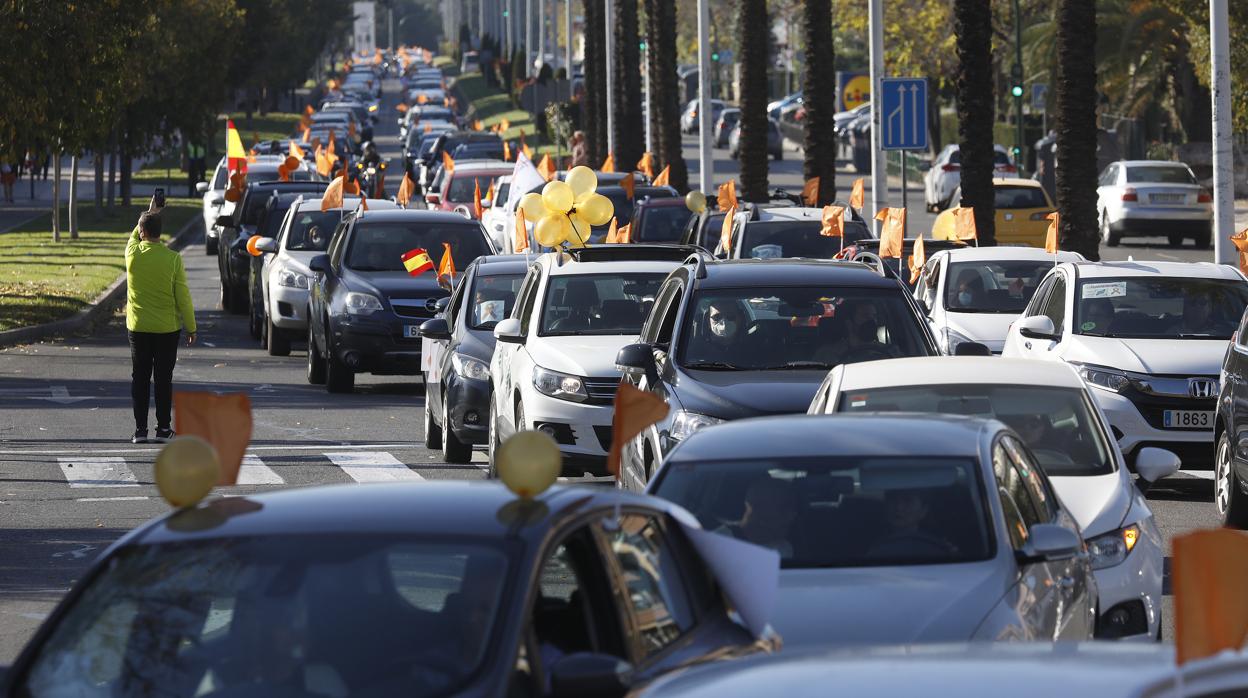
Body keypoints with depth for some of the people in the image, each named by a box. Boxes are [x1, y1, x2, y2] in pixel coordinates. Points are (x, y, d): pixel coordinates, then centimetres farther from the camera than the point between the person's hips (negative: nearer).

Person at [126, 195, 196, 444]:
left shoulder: (133, 253, -8)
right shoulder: (172, 259, -11)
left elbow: (135, 236, 18)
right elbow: (183, 296, -8)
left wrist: (149, 212, 29)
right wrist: (190, 327, 2)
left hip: (138, 328, 1)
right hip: (167, 328, -1)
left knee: (140, 378, 7)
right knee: (164, 378, 6)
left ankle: (140, 429, 4)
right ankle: (163, 429, 8)